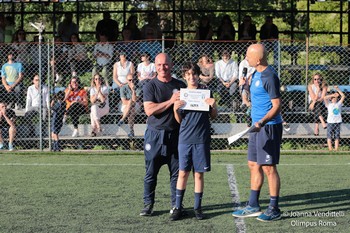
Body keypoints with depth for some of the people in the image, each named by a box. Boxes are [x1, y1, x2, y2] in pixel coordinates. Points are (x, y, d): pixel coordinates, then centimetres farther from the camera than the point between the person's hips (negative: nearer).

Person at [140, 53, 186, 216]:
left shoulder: (180, 86, 9)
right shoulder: (150, 86, 0)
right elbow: (149, 110, -13)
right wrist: (171, 101, -17)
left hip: (175, 134, 2)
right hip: (155, 134, -2)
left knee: (177, 172, 4)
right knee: (151, 172, 2)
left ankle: (176, 204, 13)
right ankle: (148, 204, 10)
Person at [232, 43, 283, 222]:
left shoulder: (269, 77, -18)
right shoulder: (256, 74, 12)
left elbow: (277, 105, -22)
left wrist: (262, 122, -31)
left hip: (269, 127, -10)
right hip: (257, 126, 10)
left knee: (268, 168, -5)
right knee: (254, 165, 13)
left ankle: (274, 210, 3)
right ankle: (253, 206, 22)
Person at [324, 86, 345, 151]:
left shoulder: (339, 104, 11)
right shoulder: (329, 104, 5)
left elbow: (343, 96, 5)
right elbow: (325, 98, -10)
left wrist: (337, 89, 1)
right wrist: (333, 95, -9)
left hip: (338, 122, 2)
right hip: (330, 122, -2)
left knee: (337, 137, 3)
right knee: (329, 137, -4)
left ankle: (336, 149, 4)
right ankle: (330, 149, -4)